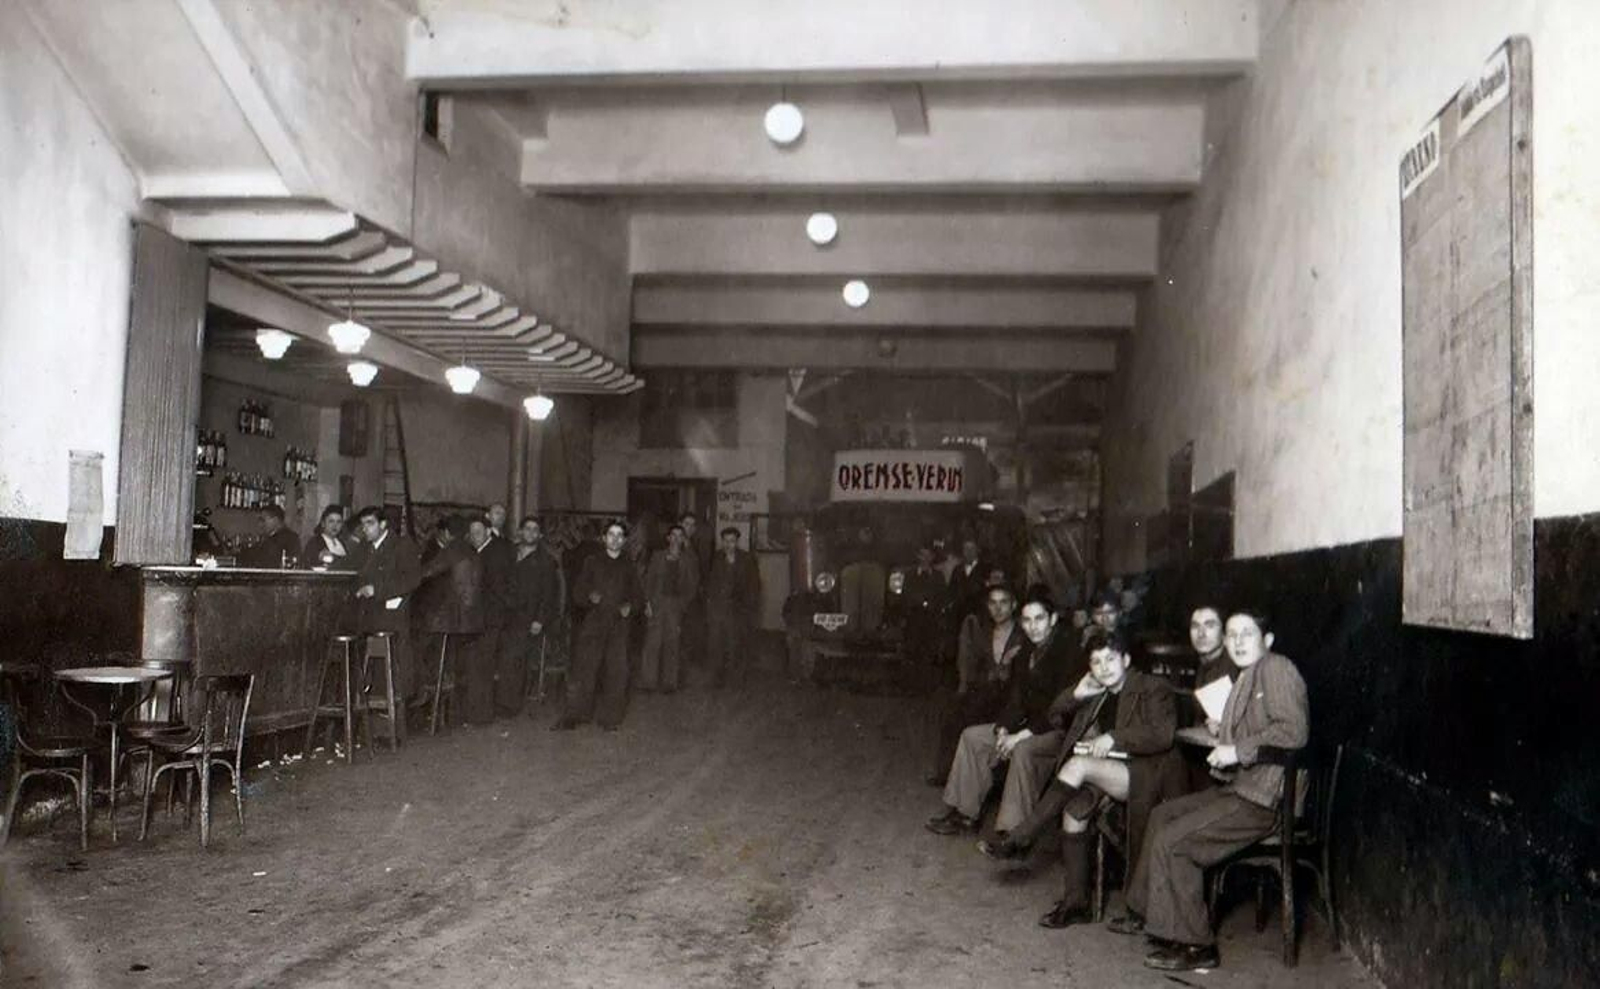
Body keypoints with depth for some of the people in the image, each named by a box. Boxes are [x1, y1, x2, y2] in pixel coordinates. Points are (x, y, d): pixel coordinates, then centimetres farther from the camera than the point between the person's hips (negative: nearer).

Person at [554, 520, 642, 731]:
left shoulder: (628, 566, 12)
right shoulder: (592, 562, 8)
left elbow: (638, 595, 15)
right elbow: (577, 592, 6)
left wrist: (630, 606, -5)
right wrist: (589, 596, -14)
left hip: (618, 626, 1)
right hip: (593, 623, -1)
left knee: (616, 673, -2)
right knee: (583, 670, -4)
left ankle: (609, 719, 9)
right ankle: (572, 716, 5)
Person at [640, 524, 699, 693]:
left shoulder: (688, 561, 8)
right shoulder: (658, 556, 6)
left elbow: (693, 585, 7)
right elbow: (648, 579, 4)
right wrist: (648, 602, -4)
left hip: (676, 605, 1)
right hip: (657, 603, -1)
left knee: (671, 644, 1)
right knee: (652, 642, -4)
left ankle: (668, 682, 8)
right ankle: (648, 681, 2)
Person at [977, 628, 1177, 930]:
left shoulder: (1152, 689, 0)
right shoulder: (1097, 694, 20)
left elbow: (1162, 735, -14)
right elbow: (1055, 716, 23)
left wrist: (1114, 738, -19)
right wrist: (1076, 694, 4)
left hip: (1141, 776, -6)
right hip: (1103, 774, 6)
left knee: (1078, 764, -30)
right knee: (1074, 808, -24)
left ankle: (1019, 840, -22)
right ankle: (1075, 902, -17)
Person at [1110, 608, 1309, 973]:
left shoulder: (1277, 669, -12)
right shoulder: (1247, 677, 17)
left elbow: (1294, 731, -25)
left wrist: (1238, 750, -21)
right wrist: (1222, 740, 7)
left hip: (1266, 797, -11)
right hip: (1242, 787, 11)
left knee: (1172, 840, -16)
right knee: (1163, 814, 19)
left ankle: (1196, 946, -8)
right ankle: (1146, 912, 29)